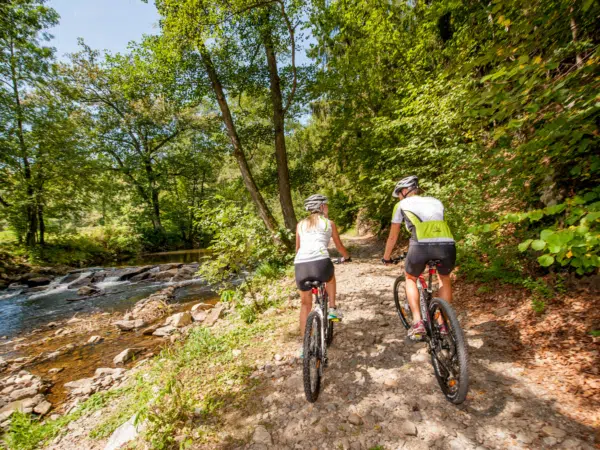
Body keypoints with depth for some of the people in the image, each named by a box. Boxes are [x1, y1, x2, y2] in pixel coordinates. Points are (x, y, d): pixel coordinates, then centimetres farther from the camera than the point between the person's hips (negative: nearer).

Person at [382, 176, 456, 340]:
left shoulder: (402, 205, 21)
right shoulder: (435, 201, 31)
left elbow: (393, 237, 26)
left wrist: (386, 257, 41)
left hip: (421, 245, -3)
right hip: (447, 244, 4)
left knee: (411, 278, 27)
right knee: (444, 278, 34)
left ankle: (417, 323, 17)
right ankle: (443, 324, 32)